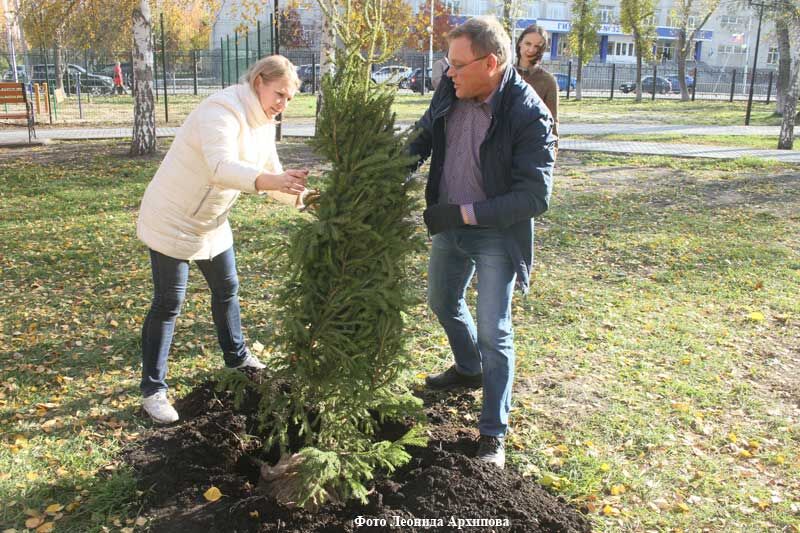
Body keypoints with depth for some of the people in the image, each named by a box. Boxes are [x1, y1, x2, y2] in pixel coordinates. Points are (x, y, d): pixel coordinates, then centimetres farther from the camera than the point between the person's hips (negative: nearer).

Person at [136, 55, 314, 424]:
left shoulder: (263, 123, 3)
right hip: (171, 221, -9)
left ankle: (236, 356, 41)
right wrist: (268, 180, -59)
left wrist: (298, 194, -14)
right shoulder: (222, 111, -26)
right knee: (169, 303, -3)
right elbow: (222, 167, -43)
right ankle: (153, 390, 8)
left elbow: (271, 174, 5)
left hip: (211, 222, 9)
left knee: (227, 289, 19)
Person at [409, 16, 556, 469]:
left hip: (496, 235, -7)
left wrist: (464, 212, -29)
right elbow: (423, 139, 9)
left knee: (494, 333, -2)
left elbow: (535, 197, -26)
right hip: (449, 226, 7)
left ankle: (494, 434, 13)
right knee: (444, 303, 24)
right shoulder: (450, 93, -8)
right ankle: (469, 369, 53)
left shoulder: (529, 116, -25)